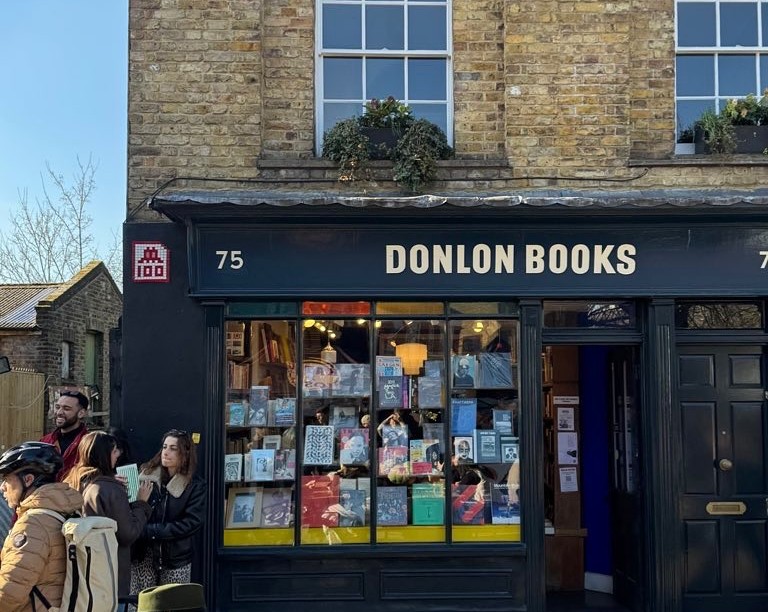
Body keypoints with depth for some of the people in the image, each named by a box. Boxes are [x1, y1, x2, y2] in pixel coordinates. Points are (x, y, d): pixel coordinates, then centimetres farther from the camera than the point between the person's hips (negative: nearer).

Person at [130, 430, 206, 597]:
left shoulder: (195, 486, -1)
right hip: (142, 556, 0)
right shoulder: (146, 475, 2)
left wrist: (149, 531, -16)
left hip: (175, 559, 0)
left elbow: (192, 523, -10)